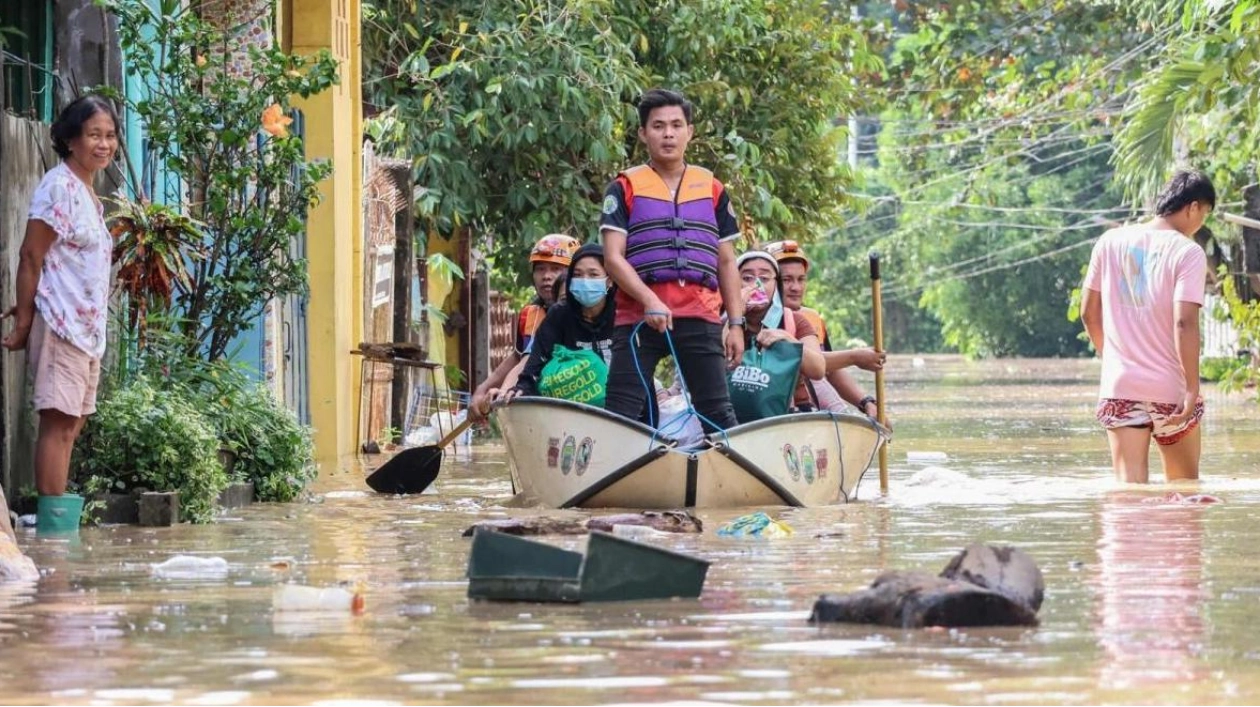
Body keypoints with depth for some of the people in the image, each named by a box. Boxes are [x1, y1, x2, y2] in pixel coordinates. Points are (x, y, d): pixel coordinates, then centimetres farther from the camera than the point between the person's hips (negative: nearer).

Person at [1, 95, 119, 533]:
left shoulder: (87, 193, 17)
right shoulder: (59, 186, -11)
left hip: (88, 327, 9)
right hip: (61, 322, -9)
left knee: (72, 422, 9)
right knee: (58, 421, -10)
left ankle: (60, 517, 12)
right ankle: (53, 523, -11)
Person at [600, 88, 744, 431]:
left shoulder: (712, 190, 16)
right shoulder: (625, 188, 7)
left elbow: (727, 262, 17)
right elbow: (613, 257, -3)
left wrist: (736, 324, 9)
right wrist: (649, 300, -18)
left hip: (701, 320, 2)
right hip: (638, 318, -2)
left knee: (717, 413, -1)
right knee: (622, 415, -6)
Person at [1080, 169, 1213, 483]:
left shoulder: (1110, 242, 5)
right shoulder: (1187, 252, -9)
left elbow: (1089, 313, 11)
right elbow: (1184, 323, -17)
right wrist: (1193, 388, -13)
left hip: (1119, 387, 3)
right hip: (1170, 391, -3)